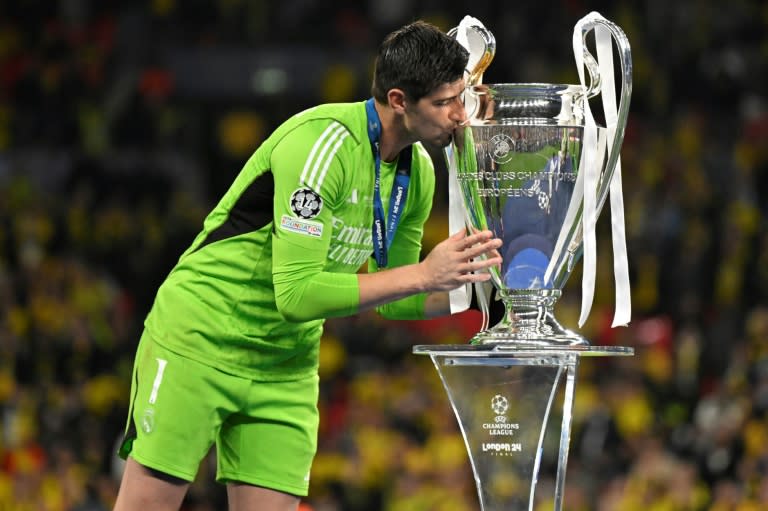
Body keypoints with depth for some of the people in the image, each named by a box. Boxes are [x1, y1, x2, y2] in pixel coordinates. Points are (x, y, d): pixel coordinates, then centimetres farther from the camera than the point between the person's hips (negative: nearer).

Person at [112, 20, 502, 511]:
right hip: (199, 345, -7)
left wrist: (468, 285, -5)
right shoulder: (322, 142, -24)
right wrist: (423, 274, -28)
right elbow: (297, 295, -29)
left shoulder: (419, 171, 1)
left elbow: (386, 297, 12)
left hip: (287, 369, 7)